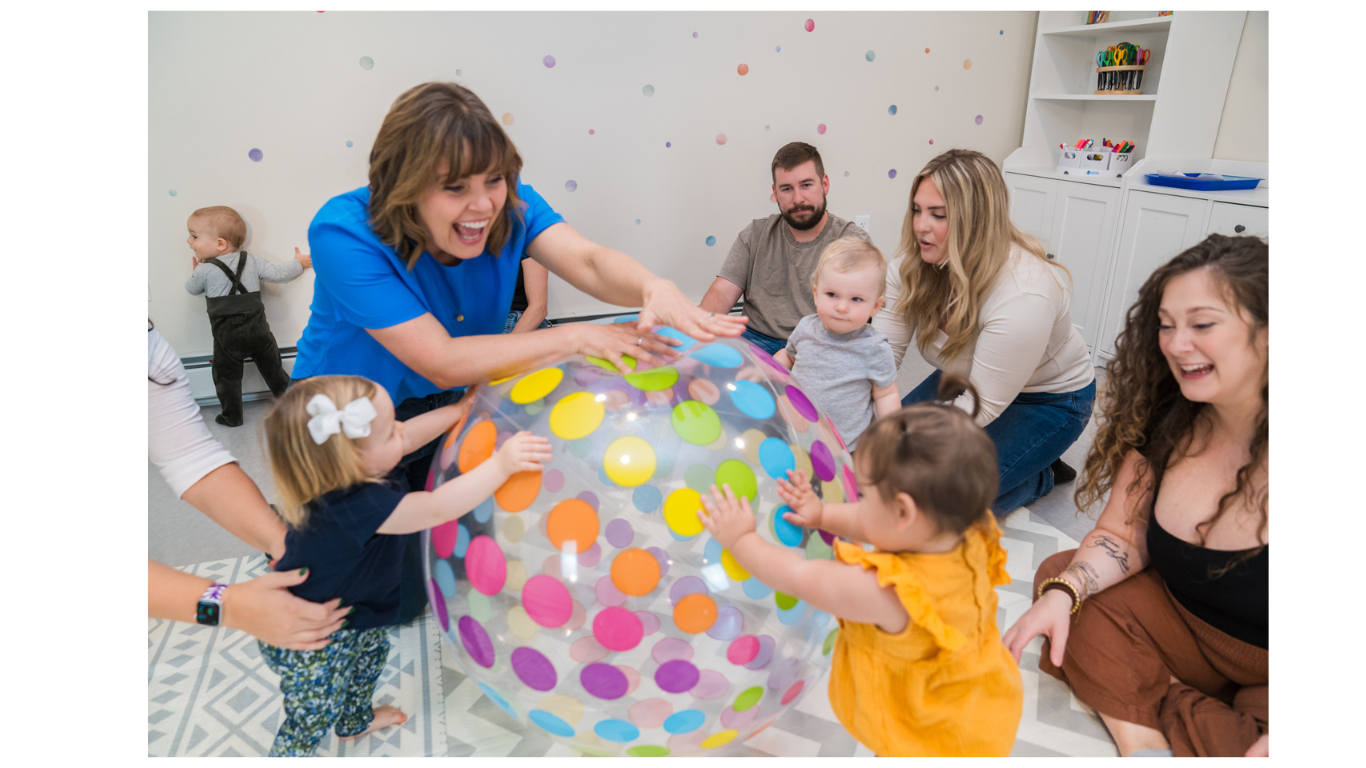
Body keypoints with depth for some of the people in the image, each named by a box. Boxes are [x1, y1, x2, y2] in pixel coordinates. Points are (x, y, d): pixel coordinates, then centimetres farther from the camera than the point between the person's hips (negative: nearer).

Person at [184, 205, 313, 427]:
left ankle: (232, 417, 17)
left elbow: (192, 289, 10)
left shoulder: (204, 270, -7)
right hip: (257, 327, 3)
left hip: (227, 334, -3)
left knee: (227, 375, 11)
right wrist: (298, 263, 17)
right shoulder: (252, 260, 0)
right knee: (273, 369, 17)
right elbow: (277, 274, 1)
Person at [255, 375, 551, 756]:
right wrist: (500, 464, -49)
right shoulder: (359, 506, -41)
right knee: (312, 722, 10)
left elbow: (409, 435, -6)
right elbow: (437, 508, -46)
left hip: (341, 612, 9)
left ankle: (356, 719, 57)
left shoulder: (346, 467, -16)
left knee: (373, 647, 31)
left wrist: (461, 409, -8)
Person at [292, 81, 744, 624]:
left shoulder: (508, 205, -17)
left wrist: (654, 288, -55)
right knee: (398, 600, -1)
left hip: (450, 410, 4)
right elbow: (441, 361, -35)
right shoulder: (344, 234, -30)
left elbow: (587, 261, -32)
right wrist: (578, 338, -41)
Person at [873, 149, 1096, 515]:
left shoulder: (1023, 298, -37)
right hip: (968, 379, 6)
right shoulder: (912, 264, -18)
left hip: (1048, 400, -6)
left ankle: (1041, 475, 11)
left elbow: (984, 405, -32)